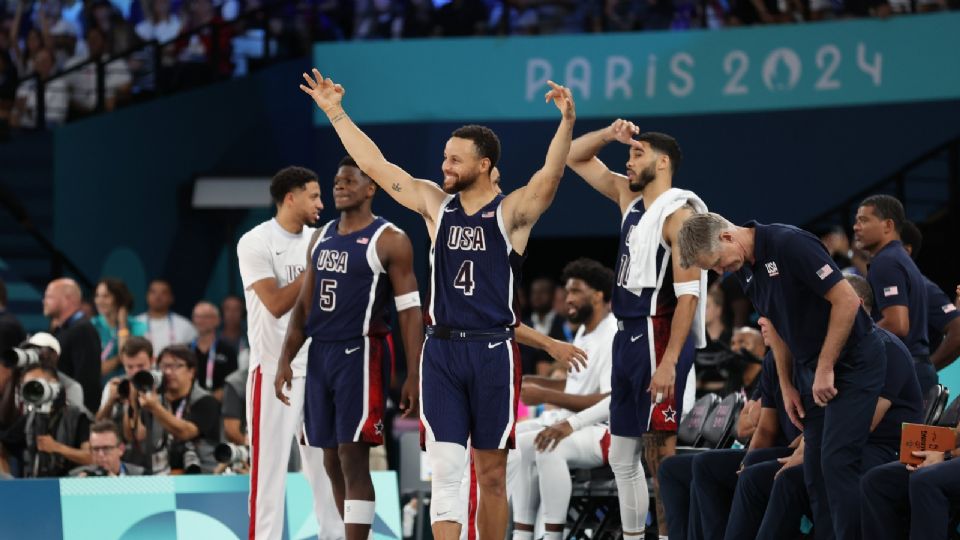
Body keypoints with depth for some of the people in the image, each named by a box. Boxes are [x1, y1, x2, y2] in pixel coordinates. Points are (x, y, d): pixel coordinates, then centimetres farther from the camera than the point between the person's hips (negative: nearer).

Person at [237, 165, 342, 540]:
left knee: (327, 462, 7)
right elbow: (277, 304, -17)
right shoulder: (256, 243, -9)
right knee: (270, 463, -3)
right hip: (275, 369, -6)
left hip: (318, 367, 6)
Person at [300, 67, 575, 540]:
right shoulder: (436, 205, 9)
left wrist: (567, 123, -38)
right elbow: (374, 164, 12)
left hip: (492, 350, -3)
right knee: (444, 470, -5)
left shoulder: (511, 212, -3)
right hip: (441, 349, 3)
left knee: (492, 473, 6)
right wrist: (335, 112, 12)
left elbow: (550, 174, -21)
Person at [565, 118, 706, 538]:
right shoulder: (630, 199, 14)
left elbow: (688, 295, -18)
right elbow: (575, 159, 24)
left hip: (659, 337, -9)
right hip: (628, 335, 9)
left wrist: (669, 362, -24)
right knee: (622, 456, 11)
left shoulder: (678, 213, -12)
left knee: (660, 451, -11)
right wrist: (609, 135, 4)